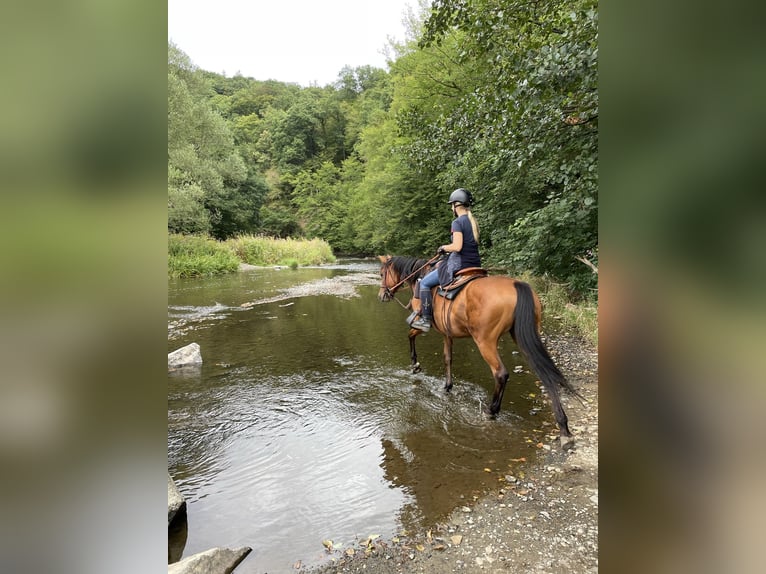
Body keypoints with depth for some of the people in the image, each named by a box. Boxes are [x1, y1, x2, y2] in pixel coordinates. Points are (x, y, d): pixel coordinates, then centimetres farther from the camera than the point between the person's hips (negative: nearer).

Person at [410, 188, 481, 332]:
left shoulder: (457, 222, -13)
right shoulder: (473, 222, 13)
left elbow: (457, 247, -23)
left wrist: (444, 248, -4)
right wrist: (449, 249, 17)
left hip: (459, 264, -9)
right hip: (474, 265, 9)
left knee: (425, 283, 2)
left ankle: (425, 320, 0)